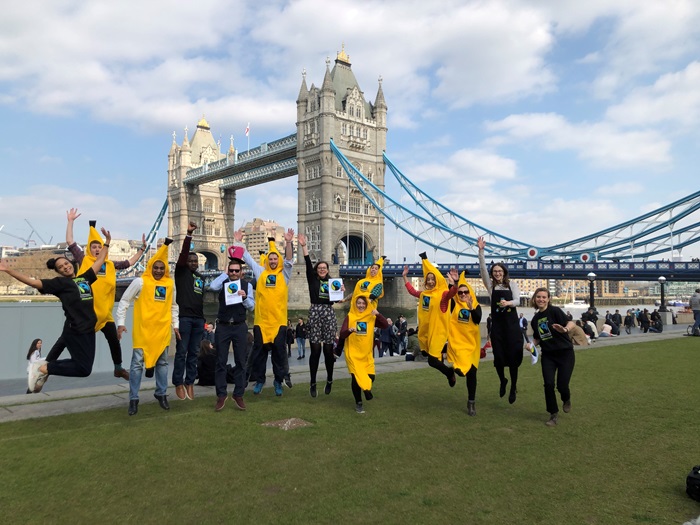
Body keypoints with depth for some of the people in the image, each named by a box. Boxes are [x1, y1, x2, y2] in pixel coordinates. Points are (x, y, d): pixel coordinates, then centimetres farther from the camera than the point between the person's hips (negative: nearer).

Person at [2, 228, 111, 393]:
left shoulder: (85, 278, 14)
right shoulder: (59, 283, -1)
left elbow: (99, 261, 21)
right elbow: (33, 282, -10)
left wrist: (107, 242, 22)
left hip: (88, 330, 7)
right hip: (74, 331, -7)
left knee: (83, 365, 12)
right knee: (84, 370, -7)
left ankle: (46, 366, 23)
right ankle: (42, 368, 6)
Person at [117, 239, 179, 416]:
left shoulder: (170, 283, 6)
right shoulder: (140, 282, -7)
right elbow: (124, 301, -3)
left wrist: (175, 324, 12)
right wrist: (121, 323, -8)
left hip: (163, 330, 4)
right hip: (143, 330, -4)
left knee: (162, 363, 12)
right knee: (137, 363, -1)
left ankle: (161, 394, 26)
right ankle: (133, 399, 9)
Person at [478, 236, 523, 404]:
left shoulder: (512, 284, 3)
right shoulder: (490, 285, 4)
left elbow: (517, 300, -7)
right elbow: (483, 269, -8)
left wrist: (508, 302, -30)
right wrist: (481, 251, -20)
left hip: (511, 324, -1)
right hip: (497, 324, 1)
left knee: (513, 356, -1)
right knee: (498, 356, 1)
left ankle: (513, 387, 15)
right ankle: (503, 380, 29)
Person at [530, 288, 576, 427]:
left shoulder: (554, 311, -11)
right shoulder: (535, 319, 7)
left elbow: (572, 323, -22)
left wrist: (565, 329, -43)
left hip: (565, 353, -4)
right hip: (548, 355, 4)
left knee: (561, 385, -7)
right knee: (548, 384, -8)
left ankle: (566, 399, 31)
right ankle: (554, 414, 12)